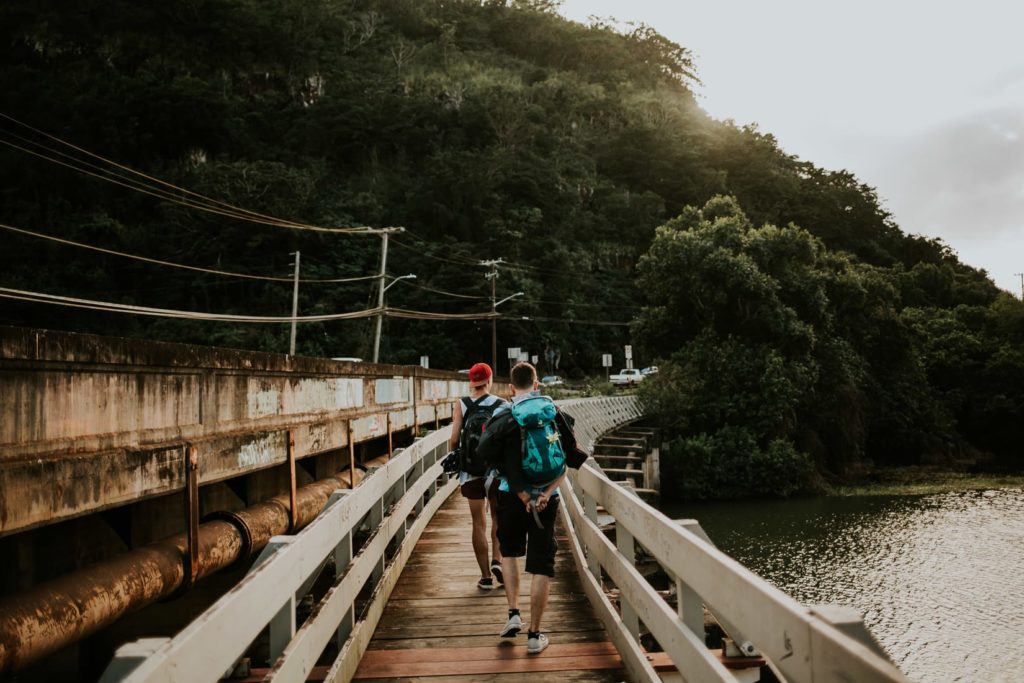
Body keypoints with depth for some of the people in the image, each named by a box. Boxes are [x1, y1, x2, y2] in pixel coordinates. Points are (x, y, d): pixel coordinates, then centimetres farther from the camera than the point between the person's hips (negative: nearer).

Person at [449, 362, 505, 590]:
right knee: (498, 517, 18)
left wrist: (455, 458, 12)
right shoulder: (502, 405, -3)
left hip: (471, 470, 0)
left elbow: (454, 440, -6)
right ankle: (497, 560, -2)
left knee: (478, 522, 8)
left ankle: (486, 576, 9)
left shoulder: (462, 405, -3)